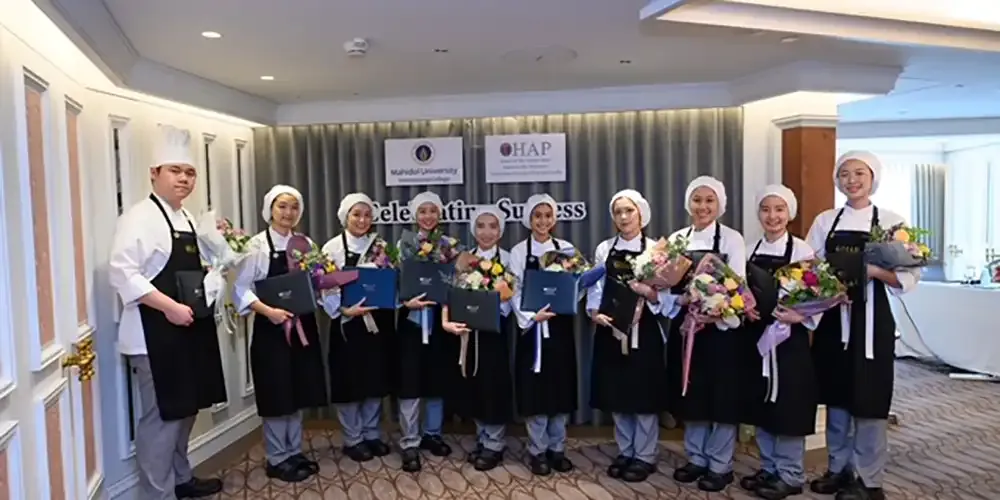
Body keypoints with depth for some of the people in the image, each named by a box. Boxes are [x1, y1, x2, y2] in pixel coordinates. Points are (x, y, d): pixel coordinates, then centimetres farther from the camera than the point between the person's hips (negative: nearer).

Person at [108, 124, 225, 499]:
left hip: (188, 330, 9)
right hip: (155, 333, -9)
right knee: (161, 417, -1)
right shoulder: (141, 217, -13)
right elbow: (122, 273, -23)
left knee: (185, 409, 19)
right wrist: (169, 307, -26)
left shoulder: (187, 220, 14)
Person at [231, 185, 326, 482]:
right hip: (271, 328, -5)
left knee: (299, 392, 13)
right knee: (278, 394, 2)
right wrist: (268, 311, -23)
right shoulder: (258, 244, -7)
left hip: (302, 325, 5)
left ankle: (294, 452, 27)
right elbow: (241, 289, -11)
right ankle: (277, 458, 17)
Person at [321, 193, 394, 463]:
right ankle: (353, 439, 19)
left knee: (376, 380, 11)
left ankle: (372, 434, 27)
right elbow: (325, 289, -9)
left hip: (378, 321, 4)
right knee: (350, 382, 4)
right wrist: (346, 310, -22)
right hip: (348, 323, -3)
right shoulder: (333, 248, -5)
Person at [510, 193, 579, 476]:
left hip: (561, 326, 2)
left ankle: (557, 448, 23)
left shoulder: (566, 248, 7)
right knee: (535, 389, 1)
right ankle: (538, 451, 15)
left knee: (561, 388, 8)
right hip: (532, 326, -2)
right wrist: (531, 316, -19)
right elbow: (515, 292, -5)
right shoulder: (519, 251, 0)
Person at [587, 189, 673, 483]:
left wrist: (648, 293, -23)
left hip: (644, 331, -3)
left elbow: (664, 295, -3)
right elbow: (595, 288, 6)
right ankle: (625, 452, 27)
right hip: (610, 330, 3)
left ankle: (645, 456, 20)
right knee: (616, 394, 10)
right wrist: (594, 313, -10)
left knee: (643, 394, 3)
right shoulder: (604, 249, 7)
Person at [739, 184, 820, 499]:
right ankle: (769, 468, 27)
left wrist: (800, 316, -28)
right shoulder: (749, 250, 8)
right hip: (757, 337, 5)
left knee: (788, 407, 2)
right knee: (761, 406, 12)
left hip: (789, 338, -5)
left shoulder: (801, 250, -7)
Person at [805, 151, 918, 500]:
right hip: (832, 318, 3)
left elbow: (909, 278, -4)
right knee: (835, 396, 11)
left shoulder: (891, 221, -1)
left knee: (868, 399, 2)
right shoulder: (825, 221, 7)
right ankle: (838, 469, 26)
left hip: (870, 318, -3)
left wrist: (874, 270, -20)